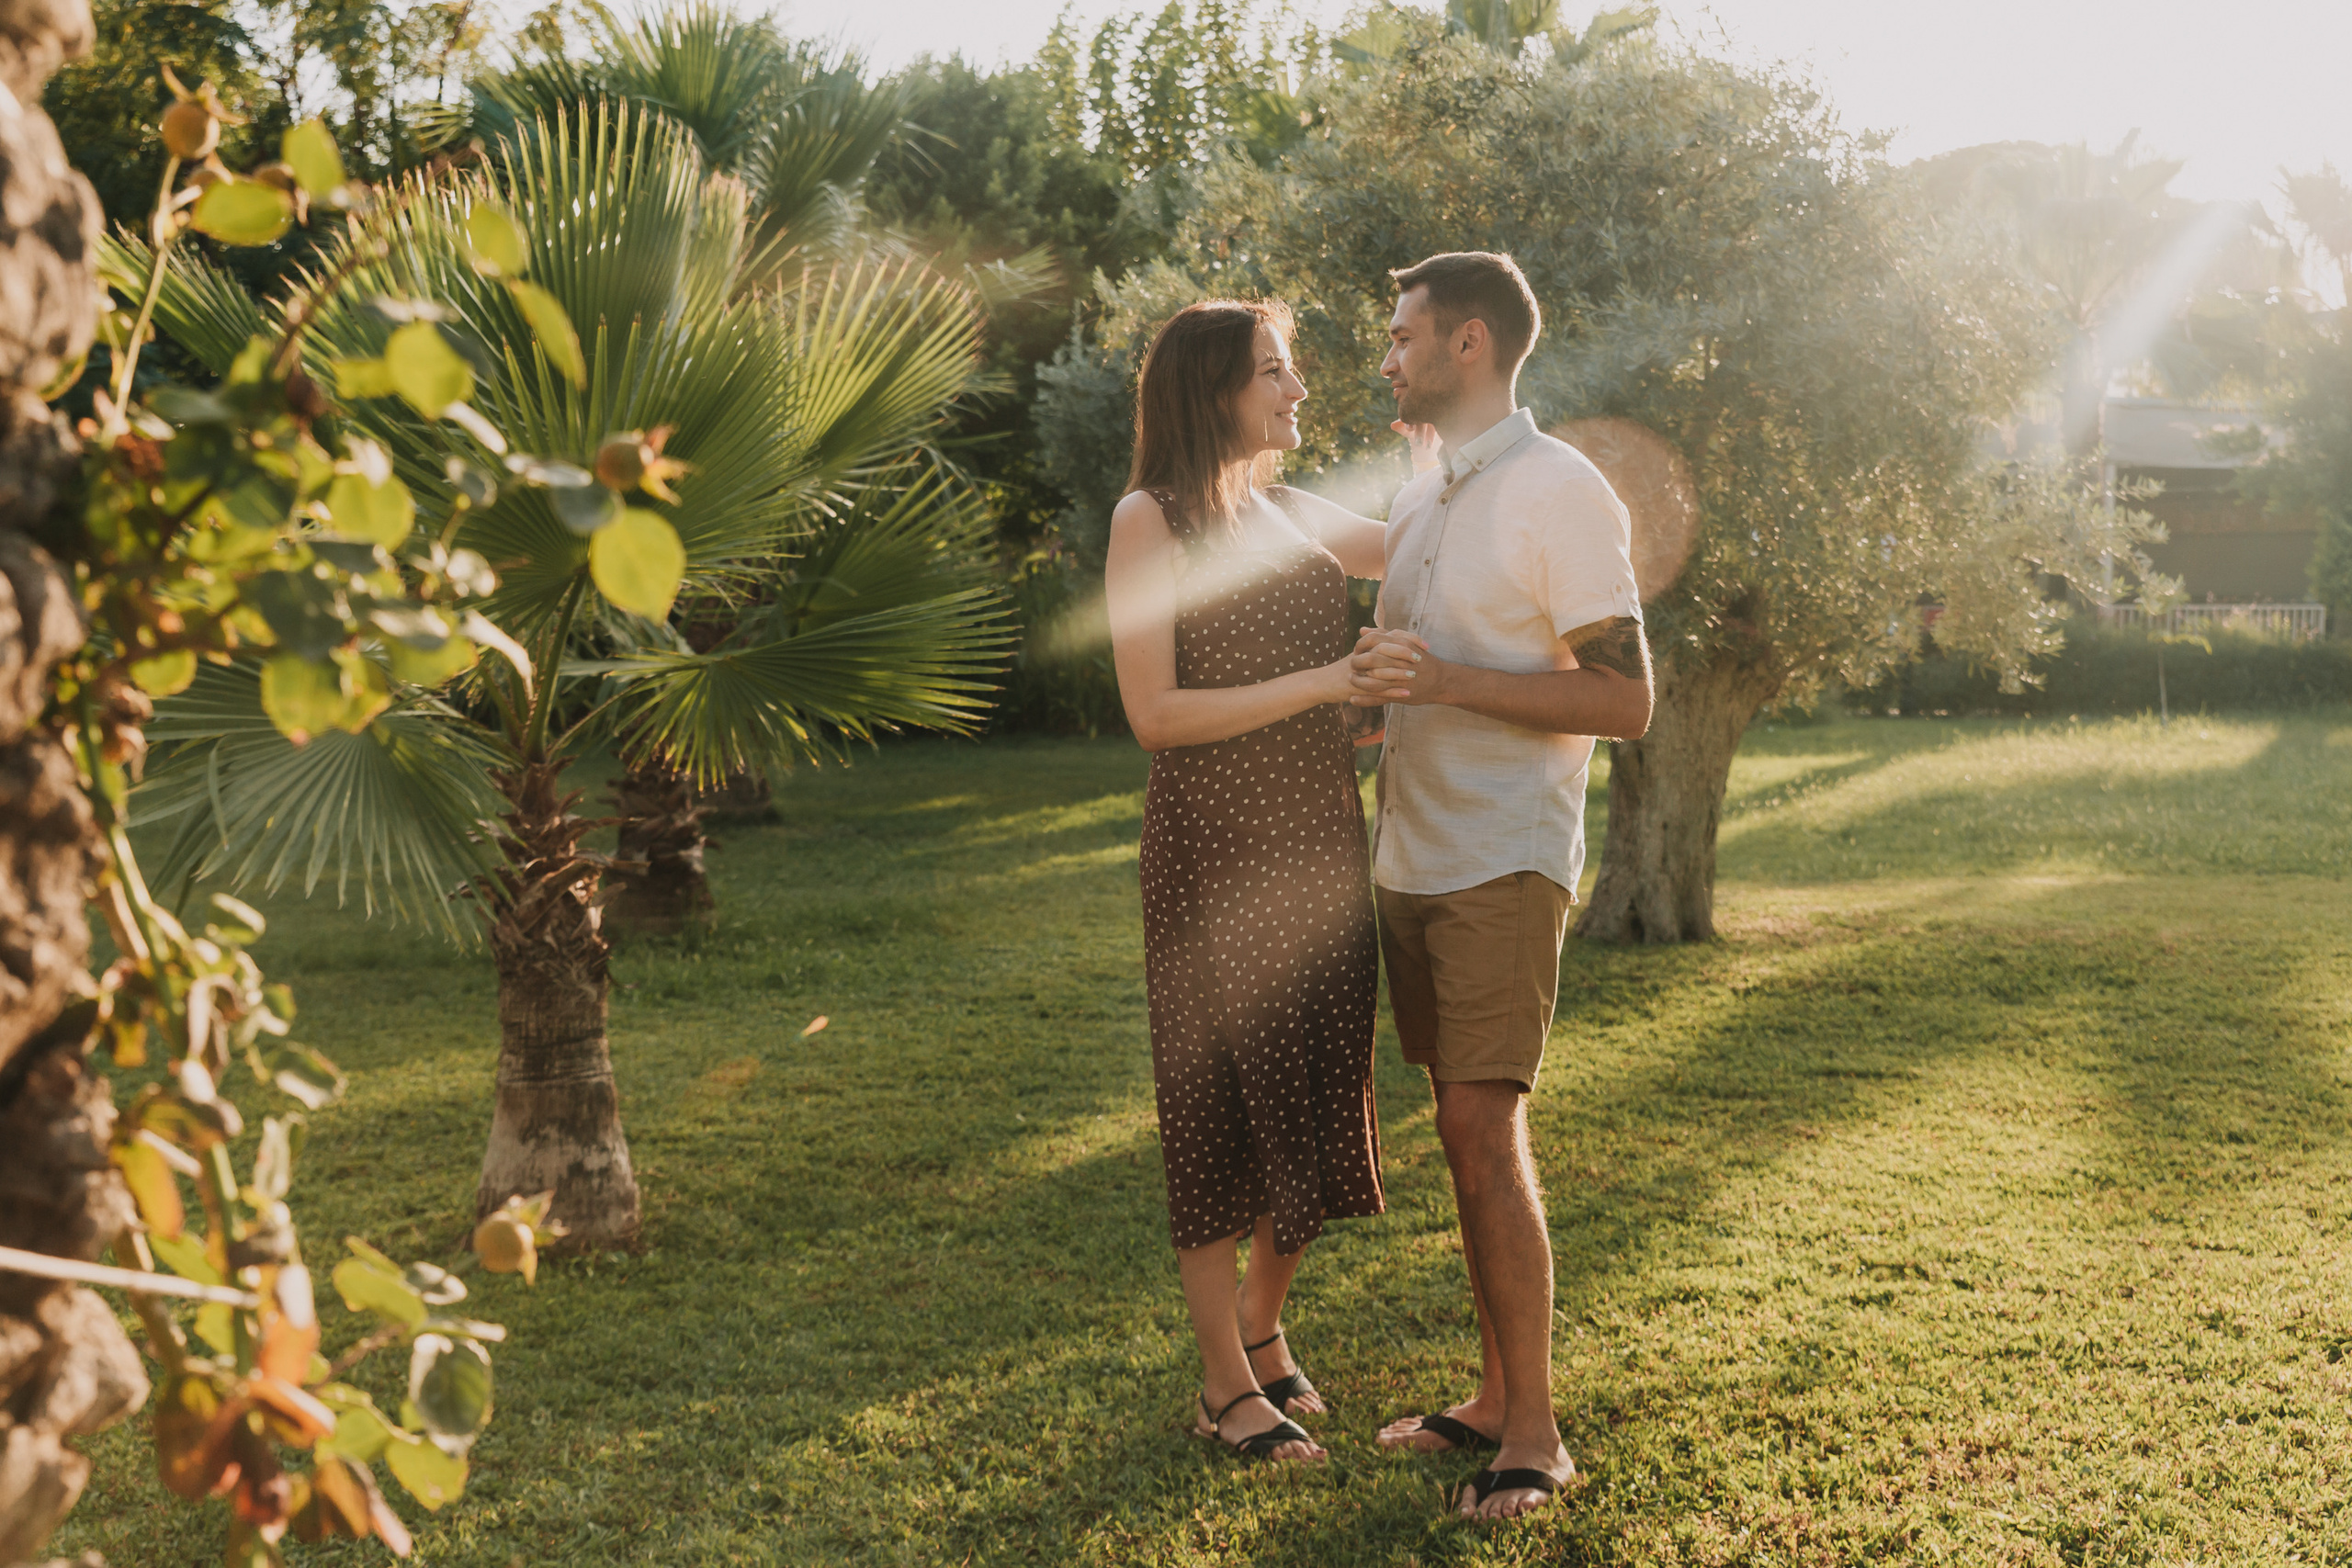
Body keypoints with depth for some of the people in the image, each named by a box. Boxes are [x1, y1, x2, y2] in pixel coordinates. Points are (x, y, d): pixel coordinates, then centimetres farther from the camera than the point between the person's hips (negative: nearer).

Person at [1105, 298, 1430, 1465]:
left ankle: (1261, 1322, 32)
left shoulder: (1295, 516, 11)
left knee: (1320, 1110, 11)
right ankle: (1226, 1385, 15)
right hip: (1215, 856, -6)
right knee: (1227, 1109, 2)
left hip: (1319, 851, 6)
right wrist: (1321, 683, -19)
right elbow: (1154, 712, -15)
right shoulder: (1150, 519, -7)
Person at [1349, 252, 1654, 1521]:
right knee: (1464, 1138, 10)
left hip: (1504, 861, -8)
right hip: (1413, 858, 8)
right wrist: (1362, 688, 9)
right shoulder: (1415, 501, 16)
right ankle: (1494, 1399, 18)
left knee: (1487, 1134, -10)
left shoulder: (1561, 491, -9)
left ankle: (1535, 1437, -2)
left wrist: (1447, 681, -20)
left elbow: (1625, 700, -14)